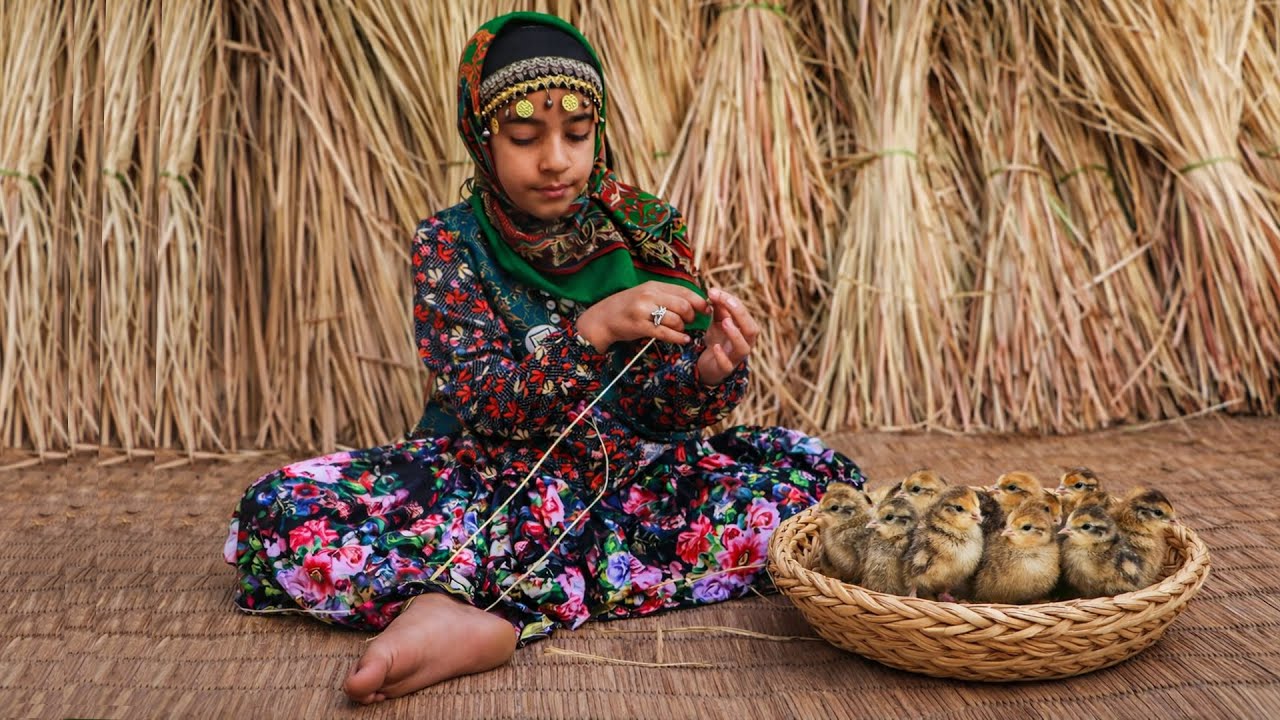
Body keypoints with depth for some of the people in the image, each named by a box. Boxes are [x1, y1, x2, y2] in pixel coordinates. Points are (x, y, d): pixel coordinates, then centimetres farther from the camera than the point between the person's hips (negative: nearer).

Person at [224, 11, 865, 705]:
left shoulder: (645, 231, -1)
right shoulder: (449, 243, -4)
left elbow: (665, 411, -2)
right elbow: (481, 403, -15)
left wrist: (710, 371, -26)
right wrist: (593, 329, -31)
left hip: (627, 475, 3)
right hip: (490, 479, -2)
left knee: (819, 473, -24)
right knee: (277, 510, -20)